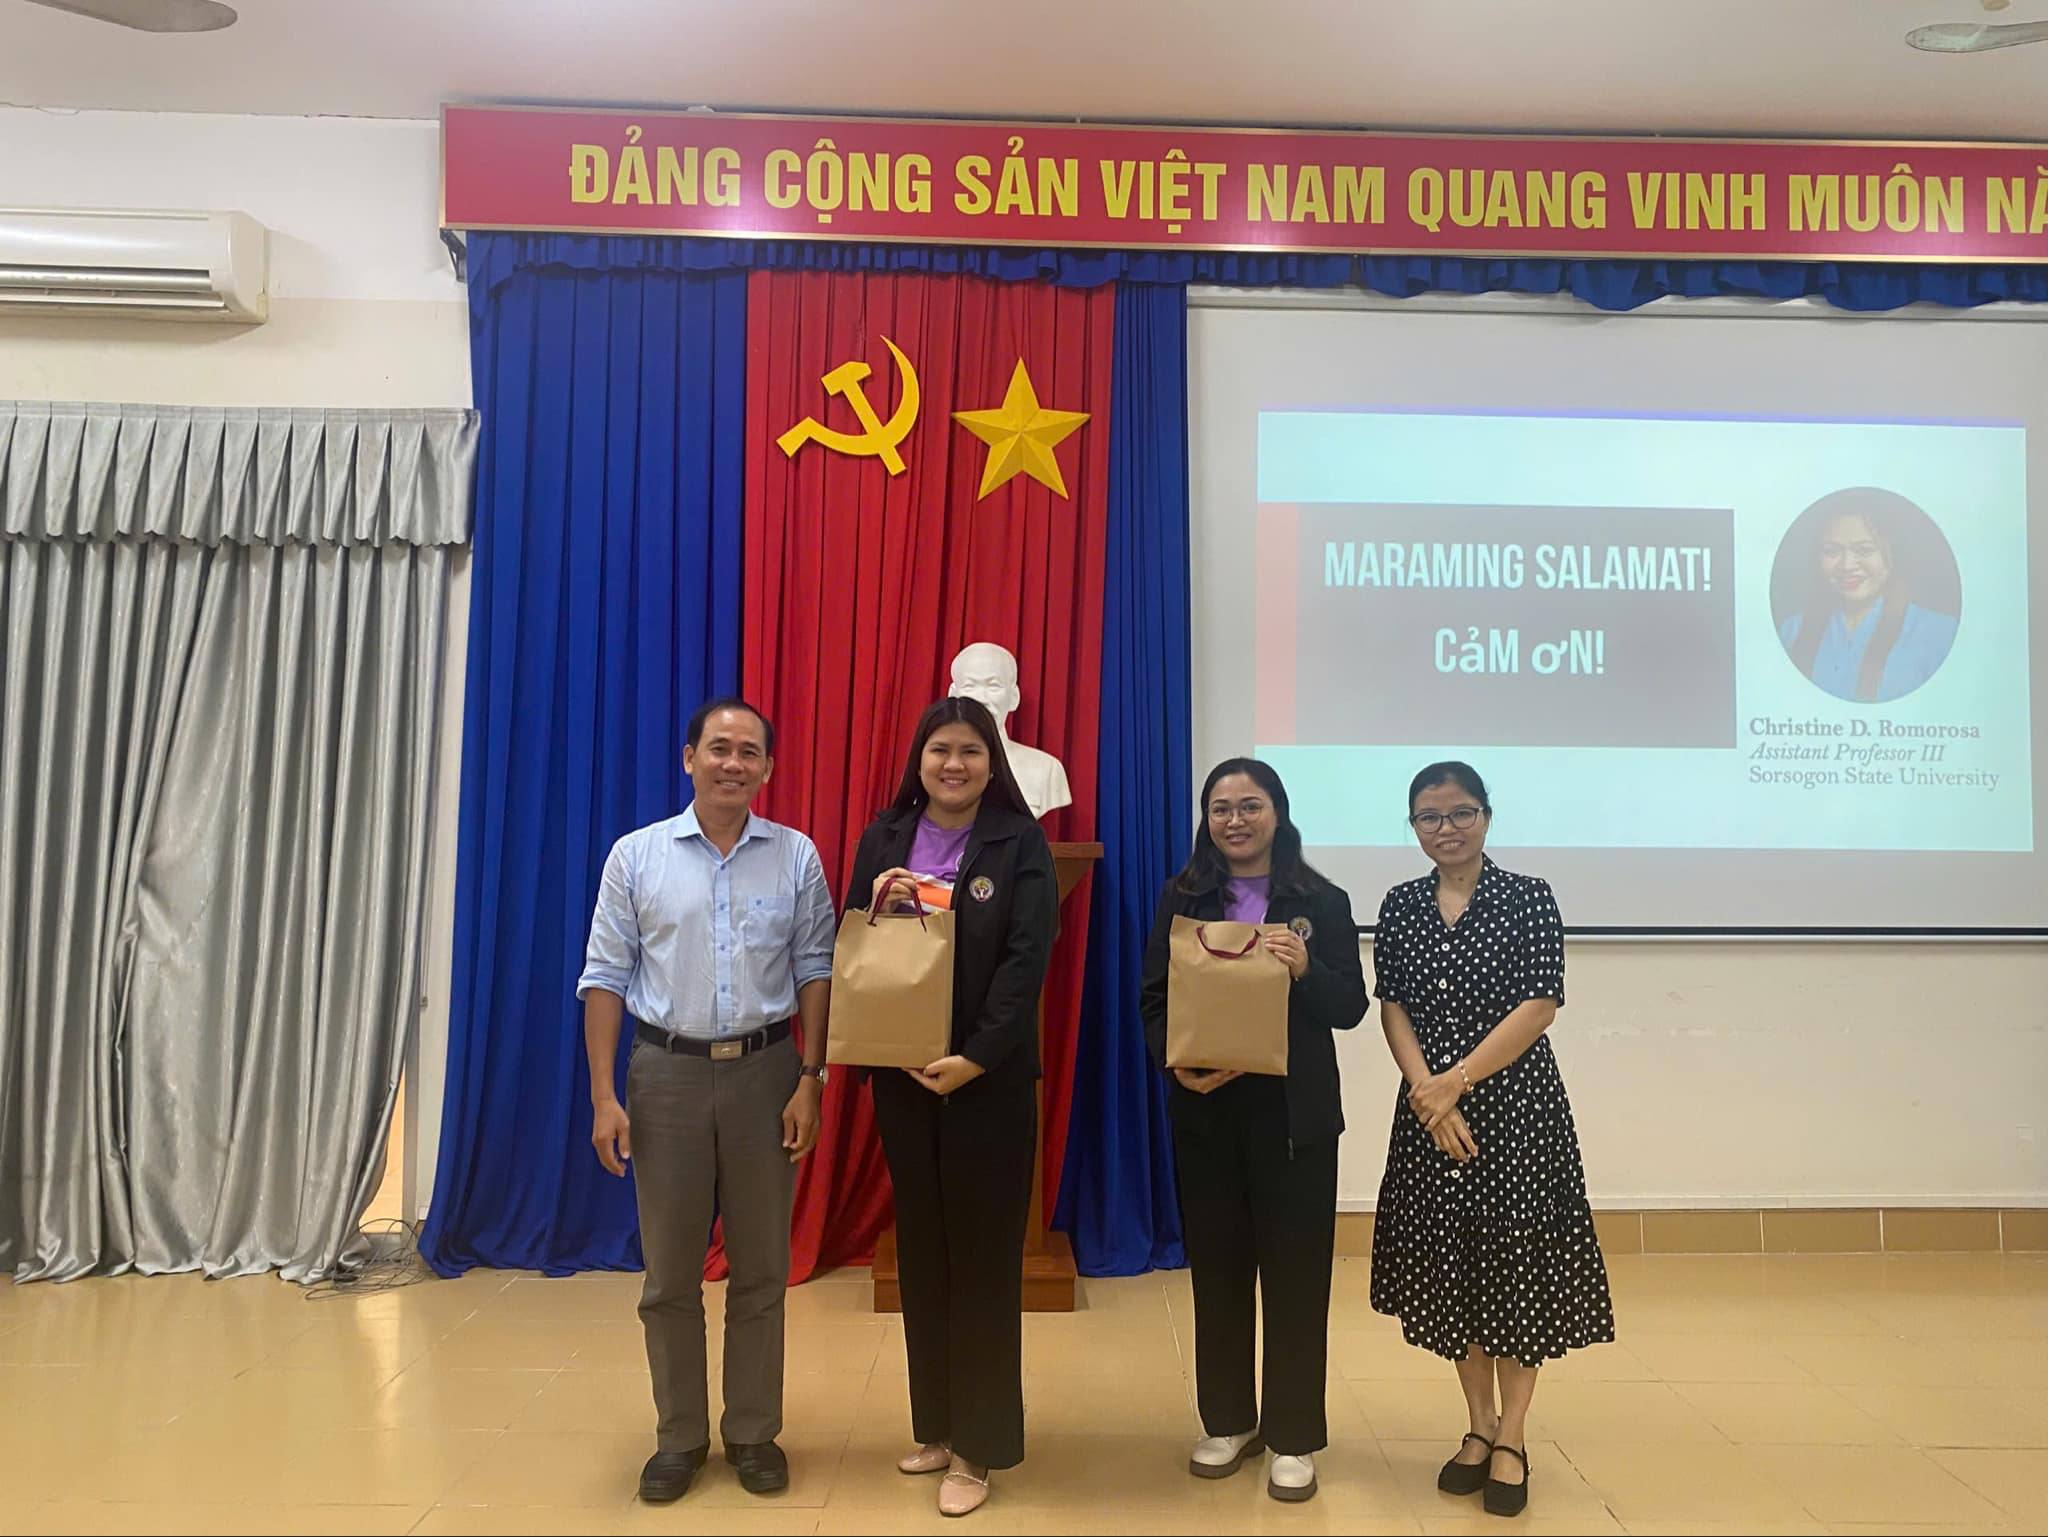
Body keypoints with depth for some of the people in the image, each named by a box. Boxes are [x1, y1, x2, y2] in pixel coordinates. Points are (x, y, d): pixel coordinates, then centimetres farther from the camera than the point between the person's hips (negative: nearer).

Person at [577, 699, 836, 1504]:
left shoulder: (797, 856, -1)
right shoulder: (636, 855, -2)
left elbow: (815, 971, 1)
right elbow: (605, 978, -1)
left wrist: (810, 1080, -5)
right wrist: (604, 1095, -5)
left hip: (765, 1072, 0)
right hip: (667, 1073, 0)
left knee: (760, 1269, 10)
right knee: (670, 1272, 10)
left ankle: (754, 1432, 25)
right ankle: (679, 1436, 25)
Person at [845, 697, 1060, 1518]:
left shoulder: (1019, 842, -5)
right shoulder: (883, 837, 7)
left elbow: (1027, 959, -12)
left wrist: (978, 1057, -20)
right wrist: (876, 906, -12)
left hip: (989, 1075, -4)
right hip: (900, 1071, 4)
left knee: (982, 1255, 3)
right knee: (921, 1250, 12)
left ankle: (978, 1445, 14)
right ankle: (935, 1425, 27)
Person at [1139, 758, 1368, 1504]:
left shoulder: (1322, 901, 0)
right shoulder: (1182, 898, 3)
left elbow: (1351, 1007, -2)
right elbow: (1153, 1000, 0)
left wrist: (1306, 970, -21)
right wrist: (1176, 1062, -17)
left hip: (1295, 1112, -1)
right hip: (1206, 1109, 2)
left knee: (1295, 1268, 5)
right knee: (1217, 1265, 11)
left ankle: (1292, 1437, 20)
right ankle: (1228, 1422, 28)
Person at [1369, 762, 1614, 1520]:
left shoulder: (1528, 897, -5)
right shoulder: (1399, 907, 6)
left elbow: (1540, 1006, -12)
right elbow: (1392, 1008, 1)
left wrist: (1457, 1081, -16)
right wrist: (1429, 1095, -13)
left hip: (1516, 1107, -3)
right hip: (1430, 1109, 3)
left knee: (1516, 1264, 2)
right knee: (1448, 1264, 8)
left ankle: (1512, 1435, 18)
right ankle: (1479, 1424, 25)